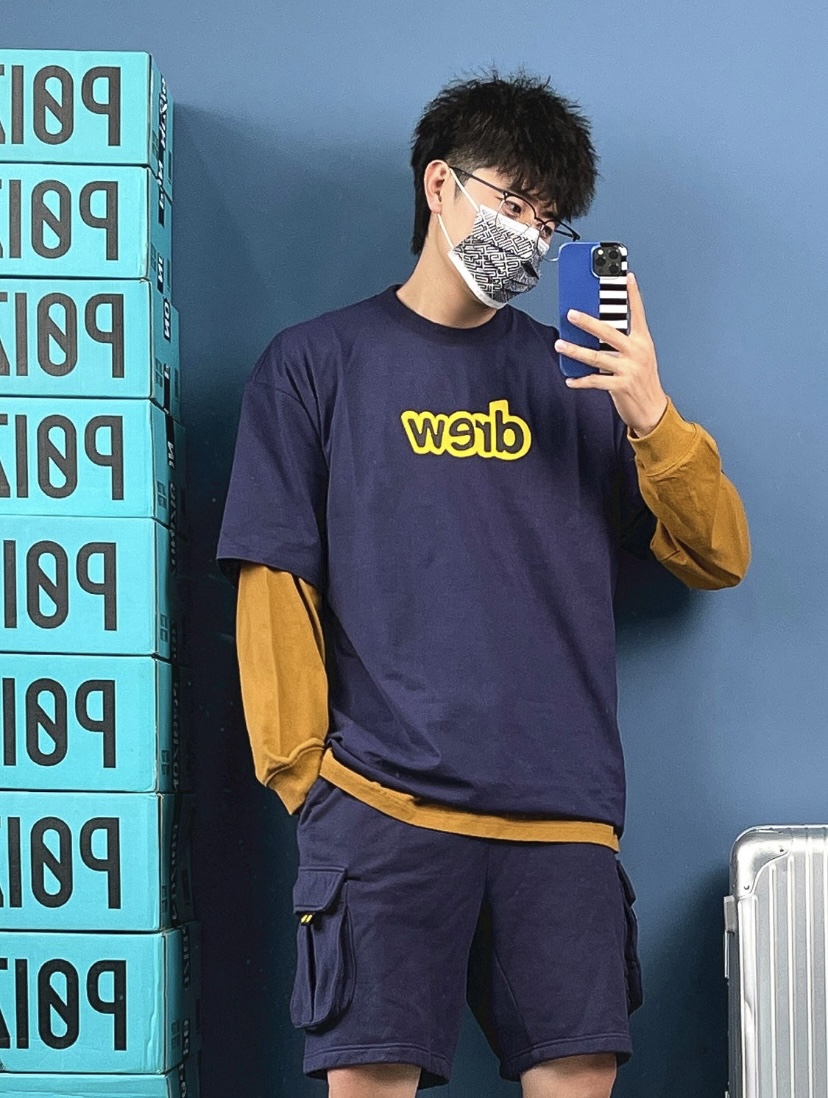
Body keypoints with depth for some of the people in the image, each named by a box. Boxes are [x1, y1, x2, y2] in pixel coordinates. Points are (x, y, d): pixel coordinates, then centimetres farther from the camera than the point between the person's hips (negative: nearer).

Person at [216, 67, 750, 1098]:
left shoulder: (577, 376, 16)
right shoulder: (315, 365, 9)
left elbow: (717, 556, 10)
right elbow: (275, 587, 4)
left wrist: (649, 414, -5)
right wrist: (302, 771, -4)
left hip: (564, 813, 3)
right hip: (383, 805, -2)